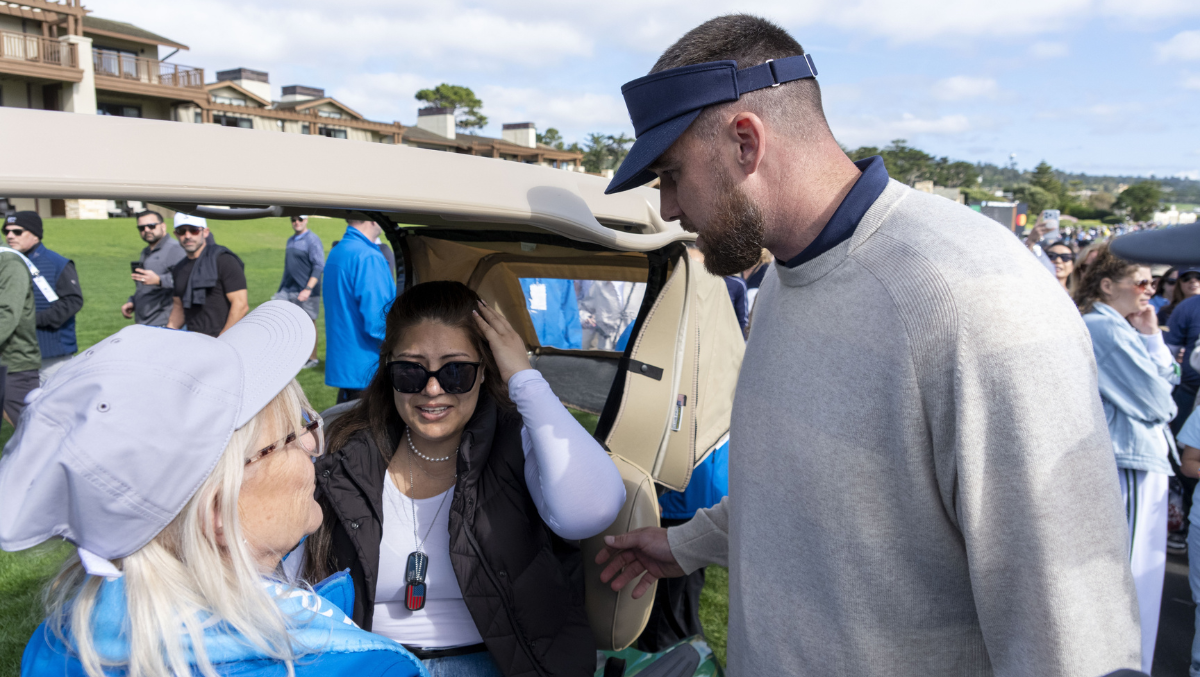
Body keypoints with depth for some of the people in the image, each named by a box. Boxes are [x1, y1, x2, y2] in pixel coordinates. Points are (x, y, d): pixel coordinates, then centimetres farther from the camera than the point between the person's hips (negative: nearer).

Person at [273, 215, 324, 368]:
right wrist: (281, 289, 21)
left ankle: (312, 359, 14)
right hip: (287, 290, 7)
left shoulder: (313, 240, -9)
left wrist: (308, 289, -24)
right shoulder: (291, 240, 15)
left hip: (306, 292, -7)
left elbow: (319, 266, -16)